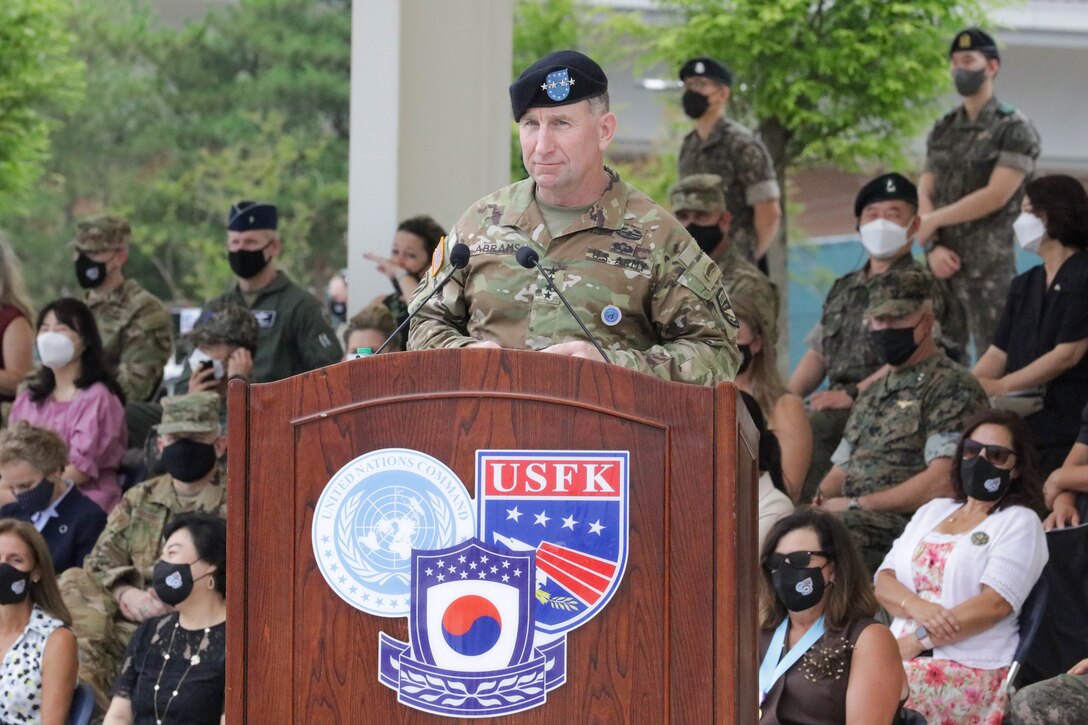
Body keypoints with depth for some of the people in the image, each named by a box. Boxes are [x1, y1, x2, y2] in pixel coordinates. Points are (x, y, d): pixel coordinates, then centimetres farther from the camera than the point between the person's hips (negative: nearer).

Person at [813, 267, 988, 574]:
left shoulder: (953, 388, -2)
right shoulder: (871, 395, 27)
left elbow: (942, 483, -14)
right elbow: (842, 469, 30)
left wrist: (855, 505, -12)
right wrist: (819, 499, 4)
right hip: (856, 523, 8)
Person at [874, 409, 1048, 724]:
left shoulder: (1019, 523, 3)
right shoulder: (933, 511, 22)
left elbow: (996, 603, -11)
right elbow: (884, 581, 14)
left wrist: (918, 641, -16)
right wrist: (917, 607, -11)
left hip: (973, 669, -6)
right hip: (904, 654, 6)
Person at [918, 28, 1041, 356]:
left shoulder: (1014, 129, -3)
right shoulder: (943, 130, 16)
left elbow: (996, 196, -12)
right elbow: (924, 195, 9)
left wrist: (933, 221, -9)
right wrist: (933, 246, -8)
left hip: (988, 267, -6)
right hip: (942, 265, 6)